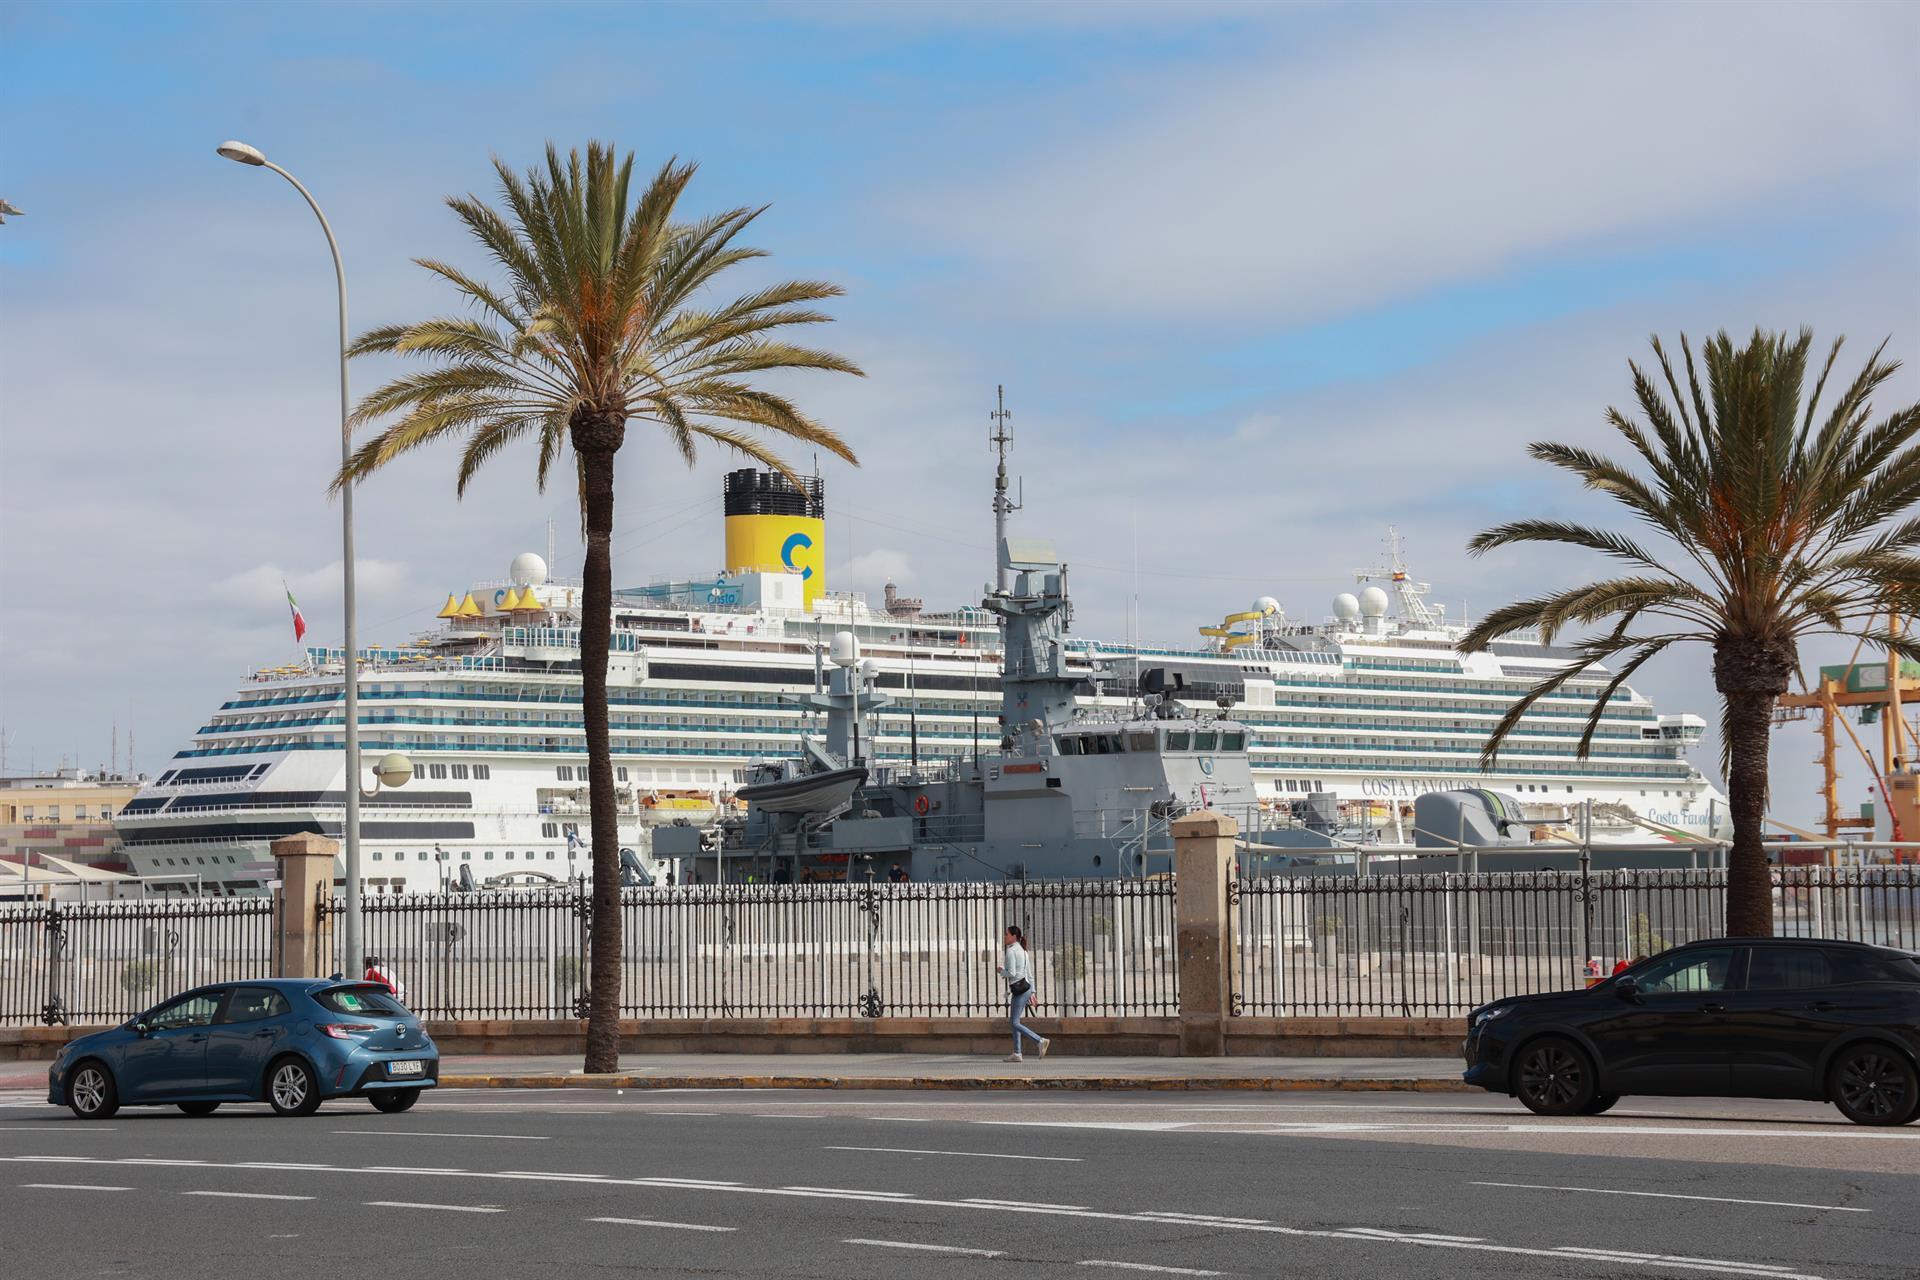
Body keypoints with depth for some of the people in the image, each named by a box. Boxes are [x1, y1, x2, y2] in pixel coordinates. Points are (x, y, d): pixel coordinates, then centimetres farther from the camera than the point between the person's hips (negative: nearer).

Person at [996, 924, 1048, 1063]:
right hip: (1026, 987, 10)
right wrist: (1032, 992, 22)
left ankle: (1041, 1041, -14)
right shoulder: (1023, 951, 17)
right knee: (1013, 1022, 12)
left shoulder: (1011, 951, -12)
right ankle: (1017, 1054, 12)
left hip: (1020, 988, -10)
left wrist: (1001, 971, 1)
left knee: (1015, 1023, -8)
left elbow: (1012, 973, -19)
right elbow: (1030, 973, 19)